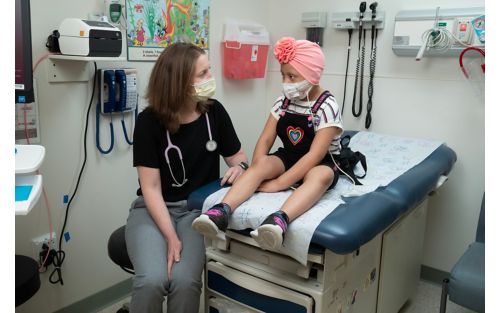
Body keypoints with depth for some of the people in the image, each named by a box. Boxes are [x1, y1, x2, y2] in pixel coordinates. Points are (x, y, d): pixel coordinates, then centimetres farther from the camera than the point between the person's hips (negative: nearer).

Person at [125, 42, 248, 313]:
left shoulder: (214, 111, -1)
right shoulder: (149, 121, -10)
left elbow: (237, 156, 11)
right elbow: (151, 188, -12)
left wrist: (239, 168, -14)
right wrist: (171, 237, -22)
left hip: (198, 209, 2)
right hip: (154, 210, -1)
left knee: (185, 281, -26)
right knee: (152, 280, -28)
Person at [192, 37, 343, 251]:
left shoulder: (327, 107, -16)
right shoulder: (283, 102, 2)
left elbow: (315, 155, -25)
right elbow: (265, 139, -2)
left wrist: (279, 183, -30)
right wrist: (256, 171, -21)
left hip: (321, 164, -4)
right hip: (288, 158, 5)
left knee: (320, 176, -39)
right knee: (262, 164, -27)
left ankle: (280, 219, -64)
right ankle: (222, 211, -45)